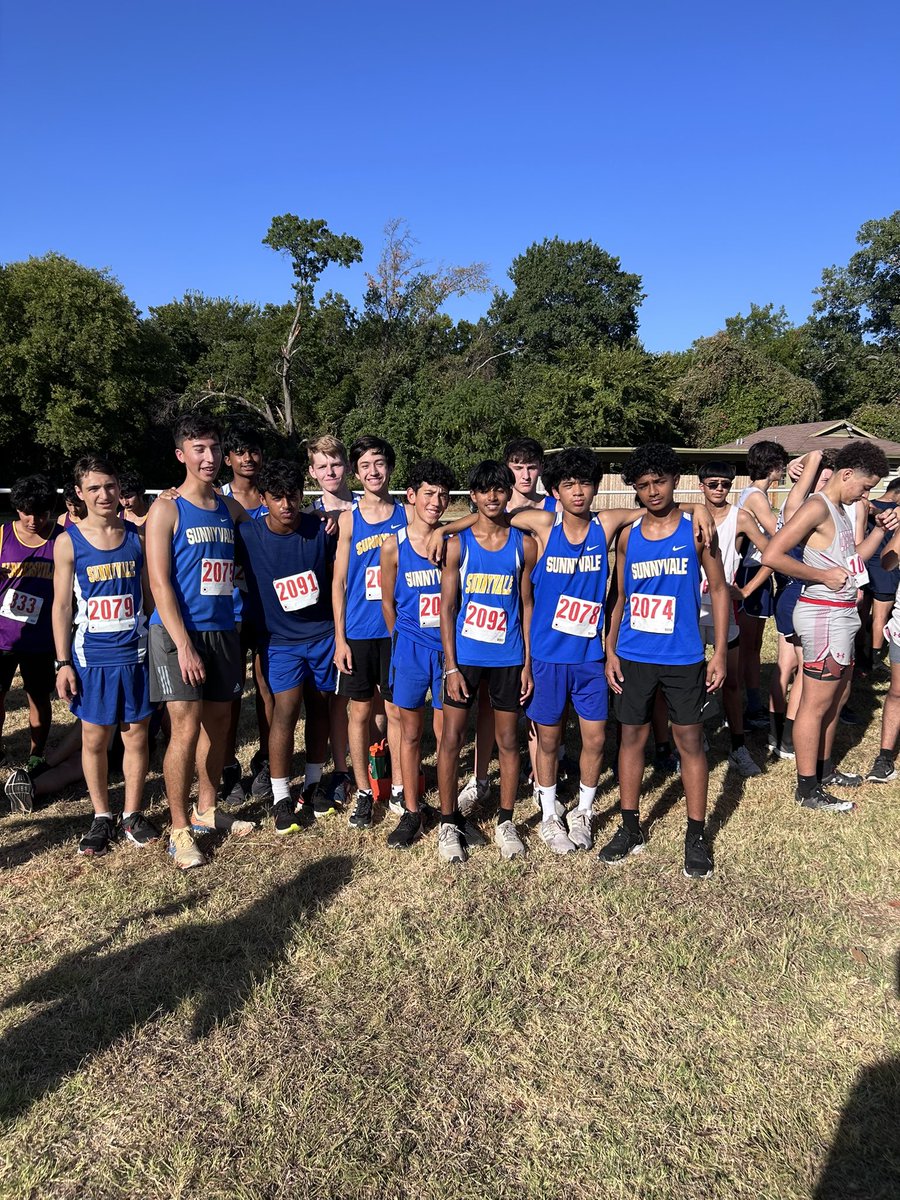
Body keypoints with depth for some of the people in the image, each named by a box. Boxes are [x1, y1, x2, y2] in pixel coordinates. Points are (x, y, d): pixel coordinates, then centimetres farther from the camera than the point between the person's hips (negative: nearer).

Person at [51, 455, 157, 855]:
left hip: (136, 653, 1)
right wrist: (63, 663, -3)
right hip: (91, 656, -1)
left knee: (136, 735, 7)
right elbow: (61, 605, 1)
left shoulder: (137, 536, 3)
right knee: (94, 739, 8)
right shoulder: (68, 542, -1)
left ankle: (133, 815, 22)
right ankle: (101, 817, 24)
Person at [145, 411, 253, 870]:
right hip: (179, 631, -5)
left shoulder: (230, 508, 10)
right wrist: (184, 645, -18)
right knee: (186, 728, -7)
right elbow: (159, 582, -11)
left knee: (218, 723, 12)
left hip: (222, 630, 6)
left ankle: (206, 811, 29)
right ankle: (180, 829, 8)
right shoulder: (167, 509, -6)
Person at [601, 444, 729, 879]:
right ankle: (630, 828, 24)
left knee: (689, 741, 5)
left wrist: (720, 653, -5)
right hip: (633, 656, 3)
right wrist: (610, 650, 4)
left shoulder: (696, 530, -2)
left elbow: (719, 590, 0)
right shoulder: (628, 536, 5)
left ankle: (696, 835, 20)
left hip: (683, 657, -2)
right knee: (631, 737, 9)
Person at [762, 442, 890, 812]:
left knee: (833, 697, 19)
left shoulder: (839, 510, 14)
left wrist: (879, 530, 9)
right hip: (824, 613, -10)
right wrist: (824, 575, -19)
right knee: (816, 703, -3)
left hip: (842, 613, 10)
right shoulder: (817, 507, -16)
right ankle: (807, 789, 7)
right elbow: (772, 555, -25)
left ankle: (824, 768, 33)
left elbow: (854, 558, 23)